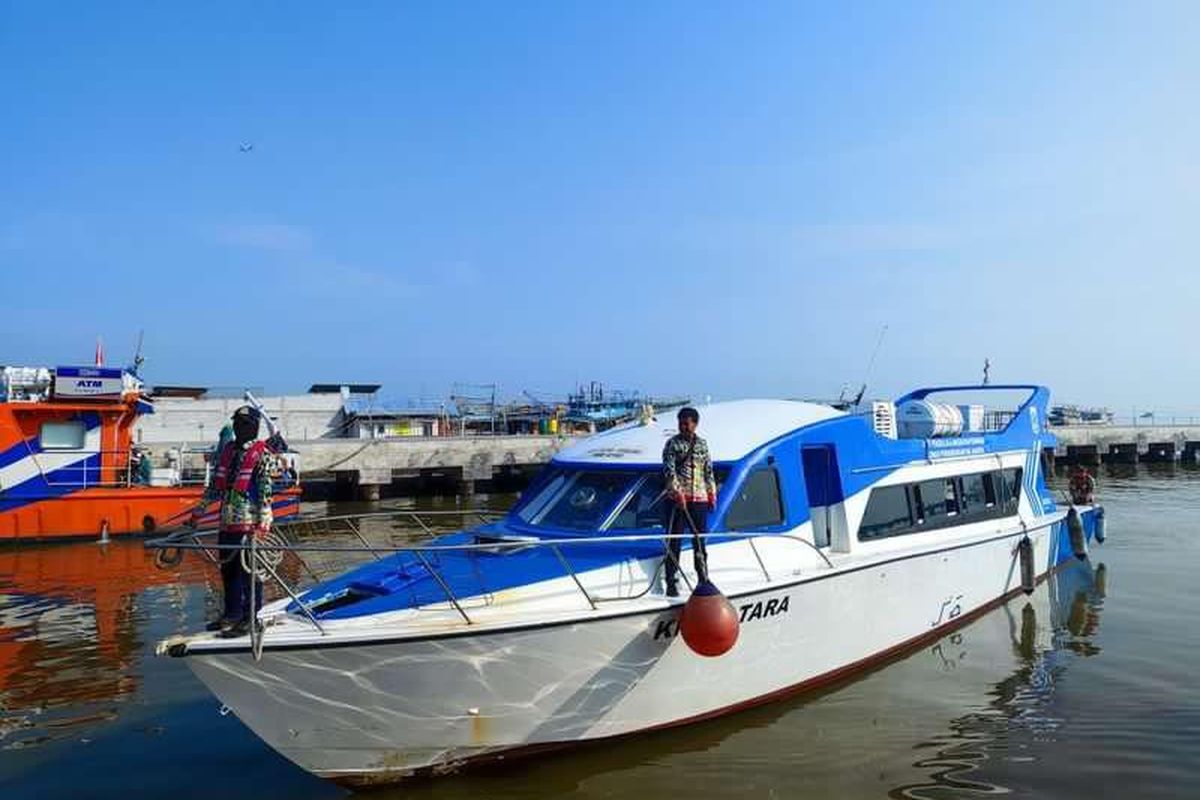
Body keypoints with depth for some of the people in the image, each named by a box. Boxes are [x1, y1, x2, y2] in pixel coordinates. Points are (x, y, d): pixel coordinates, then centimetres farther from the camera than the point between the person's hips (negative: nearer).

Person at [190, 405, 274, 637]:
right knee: (227, 569, 14)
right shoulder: (227, 450, 14)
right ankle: (231, 613, 26)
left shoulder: (262, 454, -6)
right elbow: (215, 485, 20)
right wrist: (199, 511, 20)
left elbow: (265, 490, -11)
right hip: (227, 522, 7)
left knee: (249, 571, -2)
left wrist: (262, 523, -17)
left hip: (249, 523, -7)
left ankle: (250, 619, 5)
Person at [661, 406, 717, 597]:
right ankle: (671, 583, 3)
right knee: (674, 541, -2)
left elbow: (709, 471, 16)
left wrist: (712, 493, 11)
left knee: (700, 540, 10)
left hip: (699, 498, 4)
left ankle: (704, 580, 20)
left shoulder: (702, 444, 11)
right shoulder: (673, 443, -1)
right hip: (677, 498, -4)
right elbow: (669, 470, -10)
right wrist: (676, 492, -21)